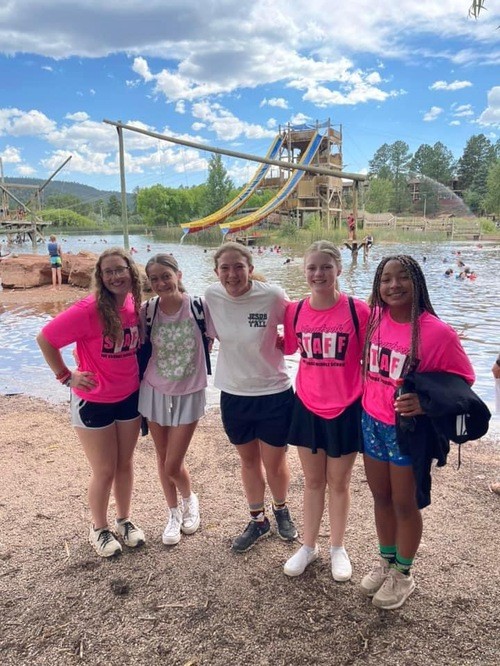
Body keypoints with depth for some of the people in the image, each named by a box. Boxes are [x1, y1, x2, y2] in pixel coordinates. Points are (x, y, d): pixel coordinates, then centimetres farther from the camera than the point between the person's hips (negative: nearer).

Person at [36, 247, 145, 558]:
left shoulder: (135, 305, -7)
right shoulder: (89, 310, -24)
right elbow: (45, 339, -18)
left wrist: (137, 373, 3)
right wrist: (66, 376, -13)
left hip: (130, 397, 5)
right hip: (93, 401, -5)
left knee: (125, 463, 18)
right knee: (105, 470, 8)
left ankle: (125, 520, 40)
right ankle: (99, 529, 33)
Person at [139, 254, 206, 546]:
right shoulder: (147, 311, -8)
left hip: (189, 393, -2)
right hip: (155, 391, 3)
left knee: (173, 466, 0)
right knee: (163, 460, 15)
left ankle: (190, 500, 35)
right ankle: (174, 513, 39)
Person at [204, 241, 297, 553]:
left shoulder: (273, 296, -20)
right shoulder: (212, 296, -10)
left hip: (275, 393, -3)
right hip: (233, 395, 3)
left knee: (274, 464, 13)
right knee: (248, 460, 19)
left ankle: (281, 509, 44)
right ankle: (258, 520, 42)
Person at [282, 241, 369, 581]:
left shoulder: (358, 310, -14)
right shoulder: (296, 311, -5)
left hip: (346, 409, -2)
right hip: (307, 408, 3)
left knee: (339, 482, 16)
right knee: (312, 481, 19)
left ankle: (338, 548, 38)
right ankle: (309, 545, 38)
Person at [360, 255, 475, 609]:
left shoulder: (436, 332, -20)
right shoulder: (375, 318, -4)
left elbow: (463, 379, -10)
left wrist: (426, 402, -24)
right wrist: (368, 402, 5)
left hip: (408, 428, -5)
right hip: (372, 422, 5)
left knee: (404, 503, 13)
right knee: (381, 497, 21)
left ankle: (403, 574, 37)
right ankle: (386, 561, 44)